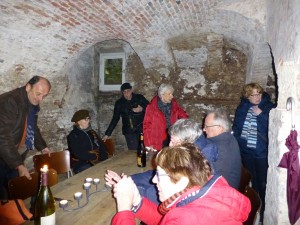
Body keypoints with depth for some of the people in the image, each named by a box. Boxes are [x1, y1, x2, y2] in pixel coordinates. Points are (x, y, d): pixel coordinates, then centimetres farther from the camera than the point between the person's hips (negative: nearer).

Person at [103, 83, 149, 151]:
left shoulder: (140, 98, 3)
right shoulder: (119, 103, 5)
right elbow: (115, 119, 7)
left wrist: (142, 109, -13)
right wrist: (107, 134, 4)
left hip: (142, 129, 0)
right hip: (129, 132, 0)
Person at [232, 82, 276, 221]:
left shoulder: (269, 107, -7)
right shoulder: (242, 107, 2)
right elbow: (236, 126, 9)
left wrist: (261, 114, -21)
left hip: (262, 152, -4)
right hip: (246, 151, 4)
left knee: (262, 183, 5)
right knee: (252, 182, 20)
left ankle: (263, 211, 25)